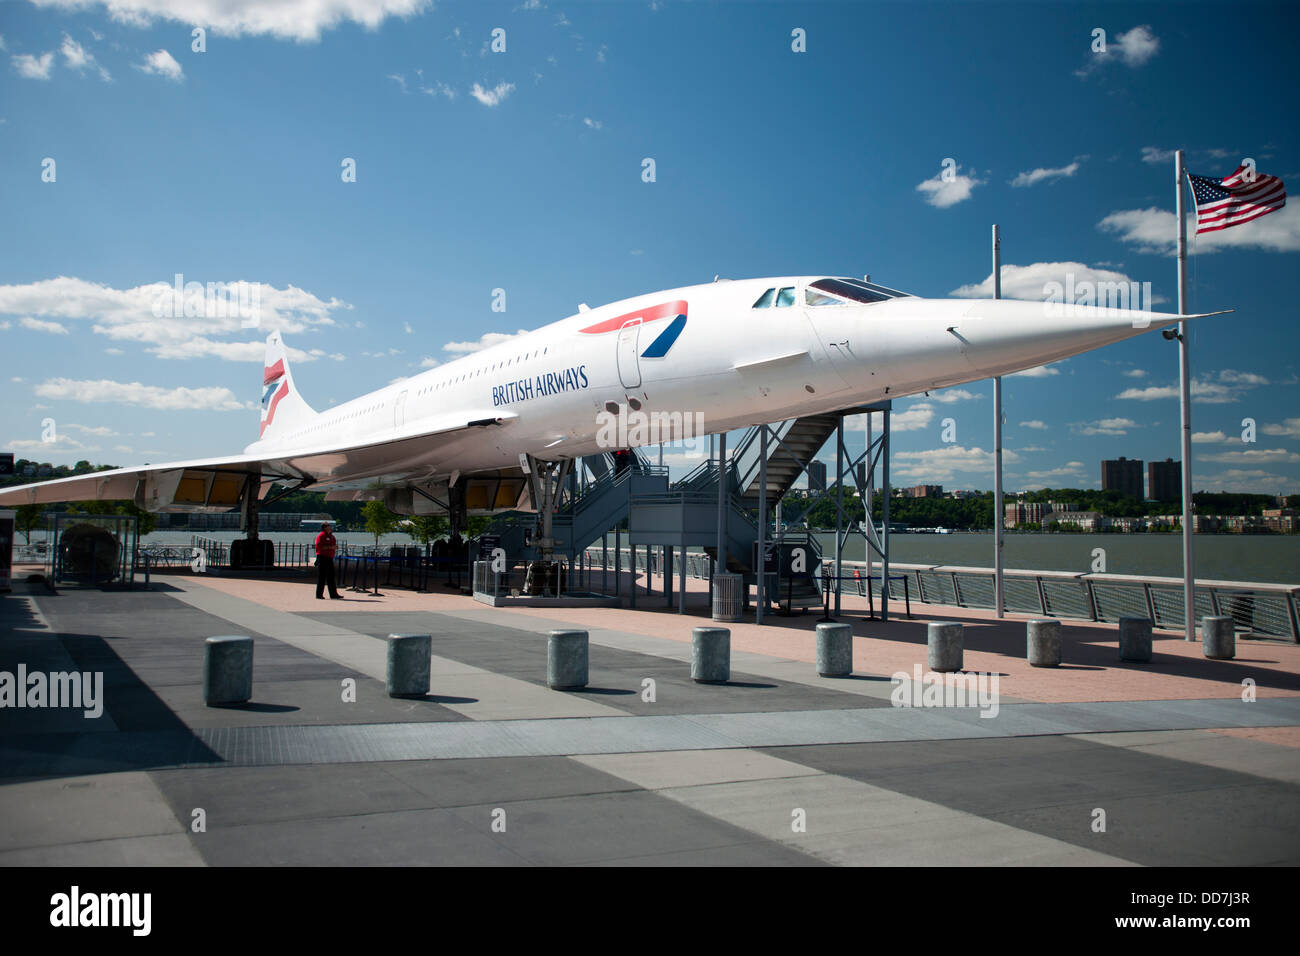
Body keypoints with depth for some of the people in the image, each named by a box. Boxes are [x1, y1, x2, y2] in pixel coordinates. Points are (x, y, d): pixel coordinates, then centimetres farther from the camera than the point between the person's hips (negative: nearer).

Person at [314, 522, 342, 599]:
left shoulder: (331, 536, 18)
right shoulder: (321, 536, -8)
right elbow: (319, 546, -18)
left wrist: (335, 546, 6)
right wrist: (329, 547, -22)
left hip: (329, 558, 8)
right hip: (322, 557, -8)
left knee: (331, 576, 10)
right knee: (321, 577, -5)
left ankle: (333, 594, 14)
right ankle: (319, 595, 0)